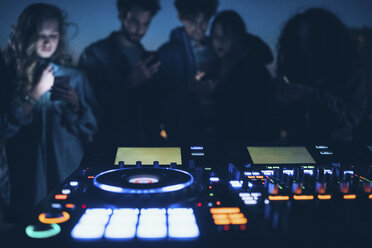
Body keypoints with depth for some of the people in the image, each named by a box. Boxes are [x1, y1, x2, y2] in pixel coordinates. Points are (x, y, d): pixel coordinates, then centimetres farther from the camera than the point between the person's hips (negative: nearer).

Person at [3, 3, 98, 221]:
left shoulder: (74, 77, 5)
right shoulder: (12, 78, 1)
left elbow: (91, 128, 7)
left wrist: (76, 105, -11)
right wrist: (35, 94, -13)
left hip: (70, 172, 1)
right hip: (29, 176, -1)